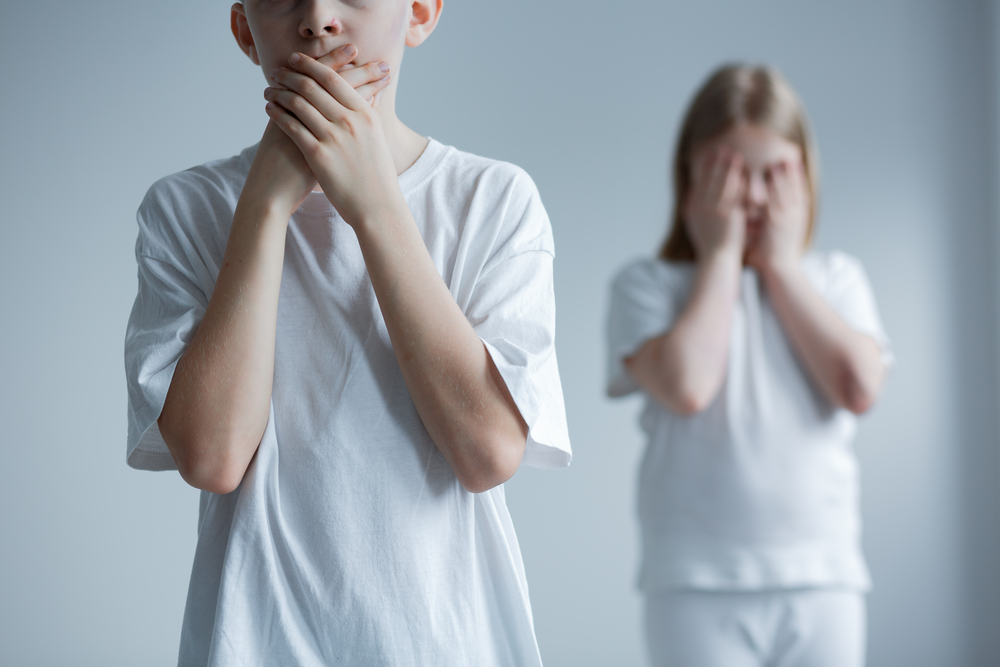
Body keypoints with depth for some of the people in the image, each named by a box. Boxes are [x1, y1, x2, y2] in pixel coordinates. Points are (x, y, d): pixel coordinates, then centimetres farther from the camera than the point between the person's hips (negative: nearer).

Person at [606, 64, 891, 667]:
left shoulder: (834, 278, 10)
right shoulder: (649, 285, 0)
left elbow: (860, 387, -8)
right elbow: (686, 386, -19)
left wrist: (781, 264, -3)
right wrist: (720, 256, -6)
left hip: (823, 577, 3)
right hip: (700, 585, -3)